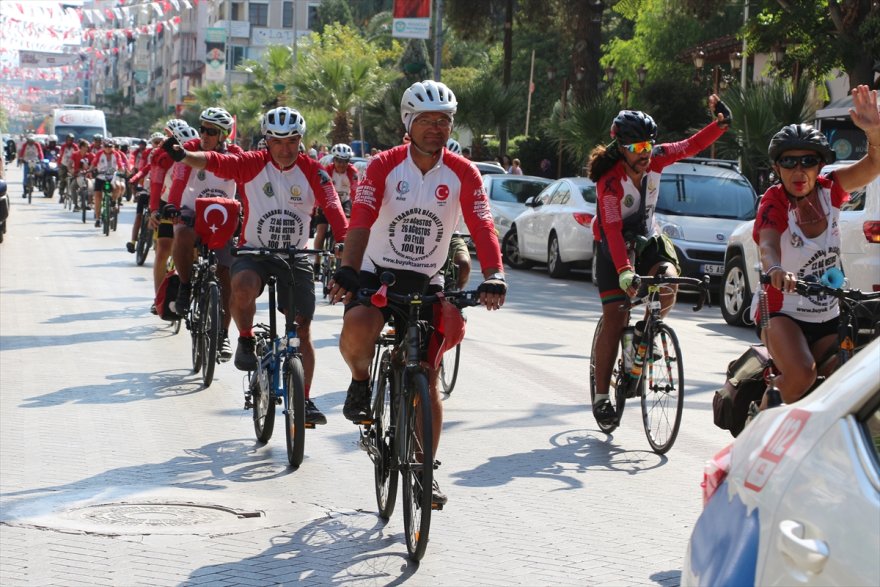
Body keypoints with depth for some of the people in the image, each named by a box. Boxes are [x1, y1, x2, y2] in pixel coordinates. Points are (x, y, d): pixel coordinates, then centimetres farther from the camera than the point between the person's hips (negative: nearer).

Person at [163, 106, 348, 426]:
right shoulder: (252, 164, -9)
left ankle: (305, 400, 12)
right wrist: (184, 155, -42)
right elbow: (215, 161, -22)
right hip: (254, 251, -1)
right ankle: (246, 340, -7)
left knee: (303, 330, 0)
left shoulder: (312, 172, -7)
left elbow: (332, 208, -17)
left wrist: (345, 241, -35)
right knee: (243, 286, -35)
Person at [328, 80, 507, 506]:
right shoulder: (385, 166, -10)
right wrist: (346, 272, -38)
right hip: (378, 274, -2)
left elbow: (482, 227, -16)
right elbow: (360, 222, -22)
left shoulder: (462, 173, -6)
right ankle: (361, 380, 2)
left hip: (426, 282, 2)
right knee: (356, 330, -33)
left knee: (427, 380, -1)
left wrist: (493, 278, -33)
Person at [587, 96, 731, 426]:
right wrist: (624, 272, -45)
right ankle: (601, 396, -3)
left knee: (668, 285, -26)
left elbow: (692, 146, -1)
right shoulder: (610, 181, -26)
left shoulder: (655, 159, -12)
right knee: (615, 319, -11)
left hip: (647, 240, 4)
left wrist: (721, 123, -18)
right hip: (613, 248, -4)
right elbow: (612, 230, -34)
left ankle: (643, 335, 5)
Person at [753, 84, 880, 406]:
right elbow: (768, 244, -36)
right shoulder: (774, 203, -17)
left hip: (827, 317, 5)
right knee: (801, 376, -30)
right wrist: (775, 269, -60)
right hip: (783, 311, -5)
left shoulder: (828, 190, -6)